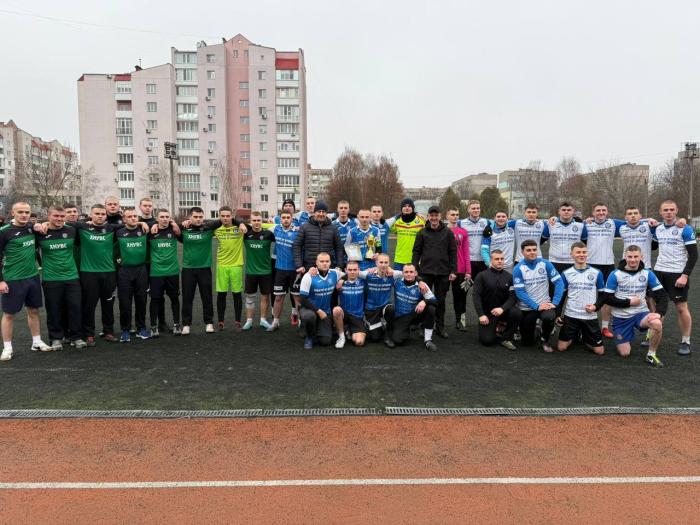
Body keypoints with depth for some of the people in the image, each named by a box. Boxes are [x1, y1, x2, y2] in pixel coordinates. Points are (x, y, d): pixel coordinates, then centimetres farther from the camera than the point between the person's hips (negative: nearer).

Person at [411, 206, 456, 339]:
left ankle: (440, 326, 20)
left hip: (443, 272, 0)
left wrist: (453, 270, -2)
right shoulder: (422, 232, 4)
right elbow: (416, 251, 4)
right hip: (426, 271, 0)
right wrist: (414, 268, -2)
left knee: (440, 300, 8)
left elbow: (453, 252, 3)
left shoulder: (448, 232, 3)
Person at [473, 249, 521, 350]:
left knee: (517, 313, -30)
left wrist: (502, 308, -26)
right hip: (487, 312, -2)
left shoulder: (509, 277, 0)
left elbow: (513, 297, -8)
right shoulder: (482, 276, -5)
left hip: (503, 310, 2)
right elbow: (476, 296, -9)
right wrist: (481, 315, -18)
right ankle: (495, 328, 22)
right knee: (487, 340, -14)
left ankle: (506, 339, -6)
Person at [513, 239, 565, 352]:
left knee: (549, 317, -35)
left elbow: (559, 282, -9)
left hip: (544, 304, 0)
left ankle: (544, 339, -3)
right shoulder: (518, 269, -10)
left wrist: (555, 303, -19)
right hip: (527, 308, 0)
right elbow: (520, 292, -15)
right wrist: (537, 306, -21)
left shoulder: (545, 264, -6)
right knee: (527, 342, 7)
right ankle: (535, 330, 43)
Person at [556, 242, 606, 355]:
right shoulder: (566, 273, 0)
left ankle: (585, 338, 30)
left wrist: (596, 306, -13)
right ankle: (575, 335, 29)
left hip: (590, 316, 0)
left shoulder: (597, 273, 0)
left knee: (599, 351, 0)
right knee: (561, 347, -1)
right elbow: (561, 295, 6)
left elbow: (603, 294, 6)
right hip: (570, 315, 0)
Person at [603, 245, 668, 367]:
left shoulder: (647, 274, -3)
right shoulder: (615, 275, -9)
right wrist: (629, 302, -15)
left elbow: (662, 295, -5)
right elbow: (608, 299, -9)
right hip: (621, 317, -1)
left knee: (657, 324, -33)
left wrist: (659, 313, -21)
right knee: (624, 353, -2)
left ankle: (651, 355, -8)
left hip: (641, 313, 1)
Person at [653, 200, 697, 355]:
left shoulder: (685, 229, -9)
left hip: (677, 274, -5)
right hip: (659, 272, 5)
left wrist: (685, 275, -17)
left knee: (681, 308, 0)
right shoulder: (658, 228, 6)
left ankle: (686, 342, 12)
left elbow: (693, 255, -11)